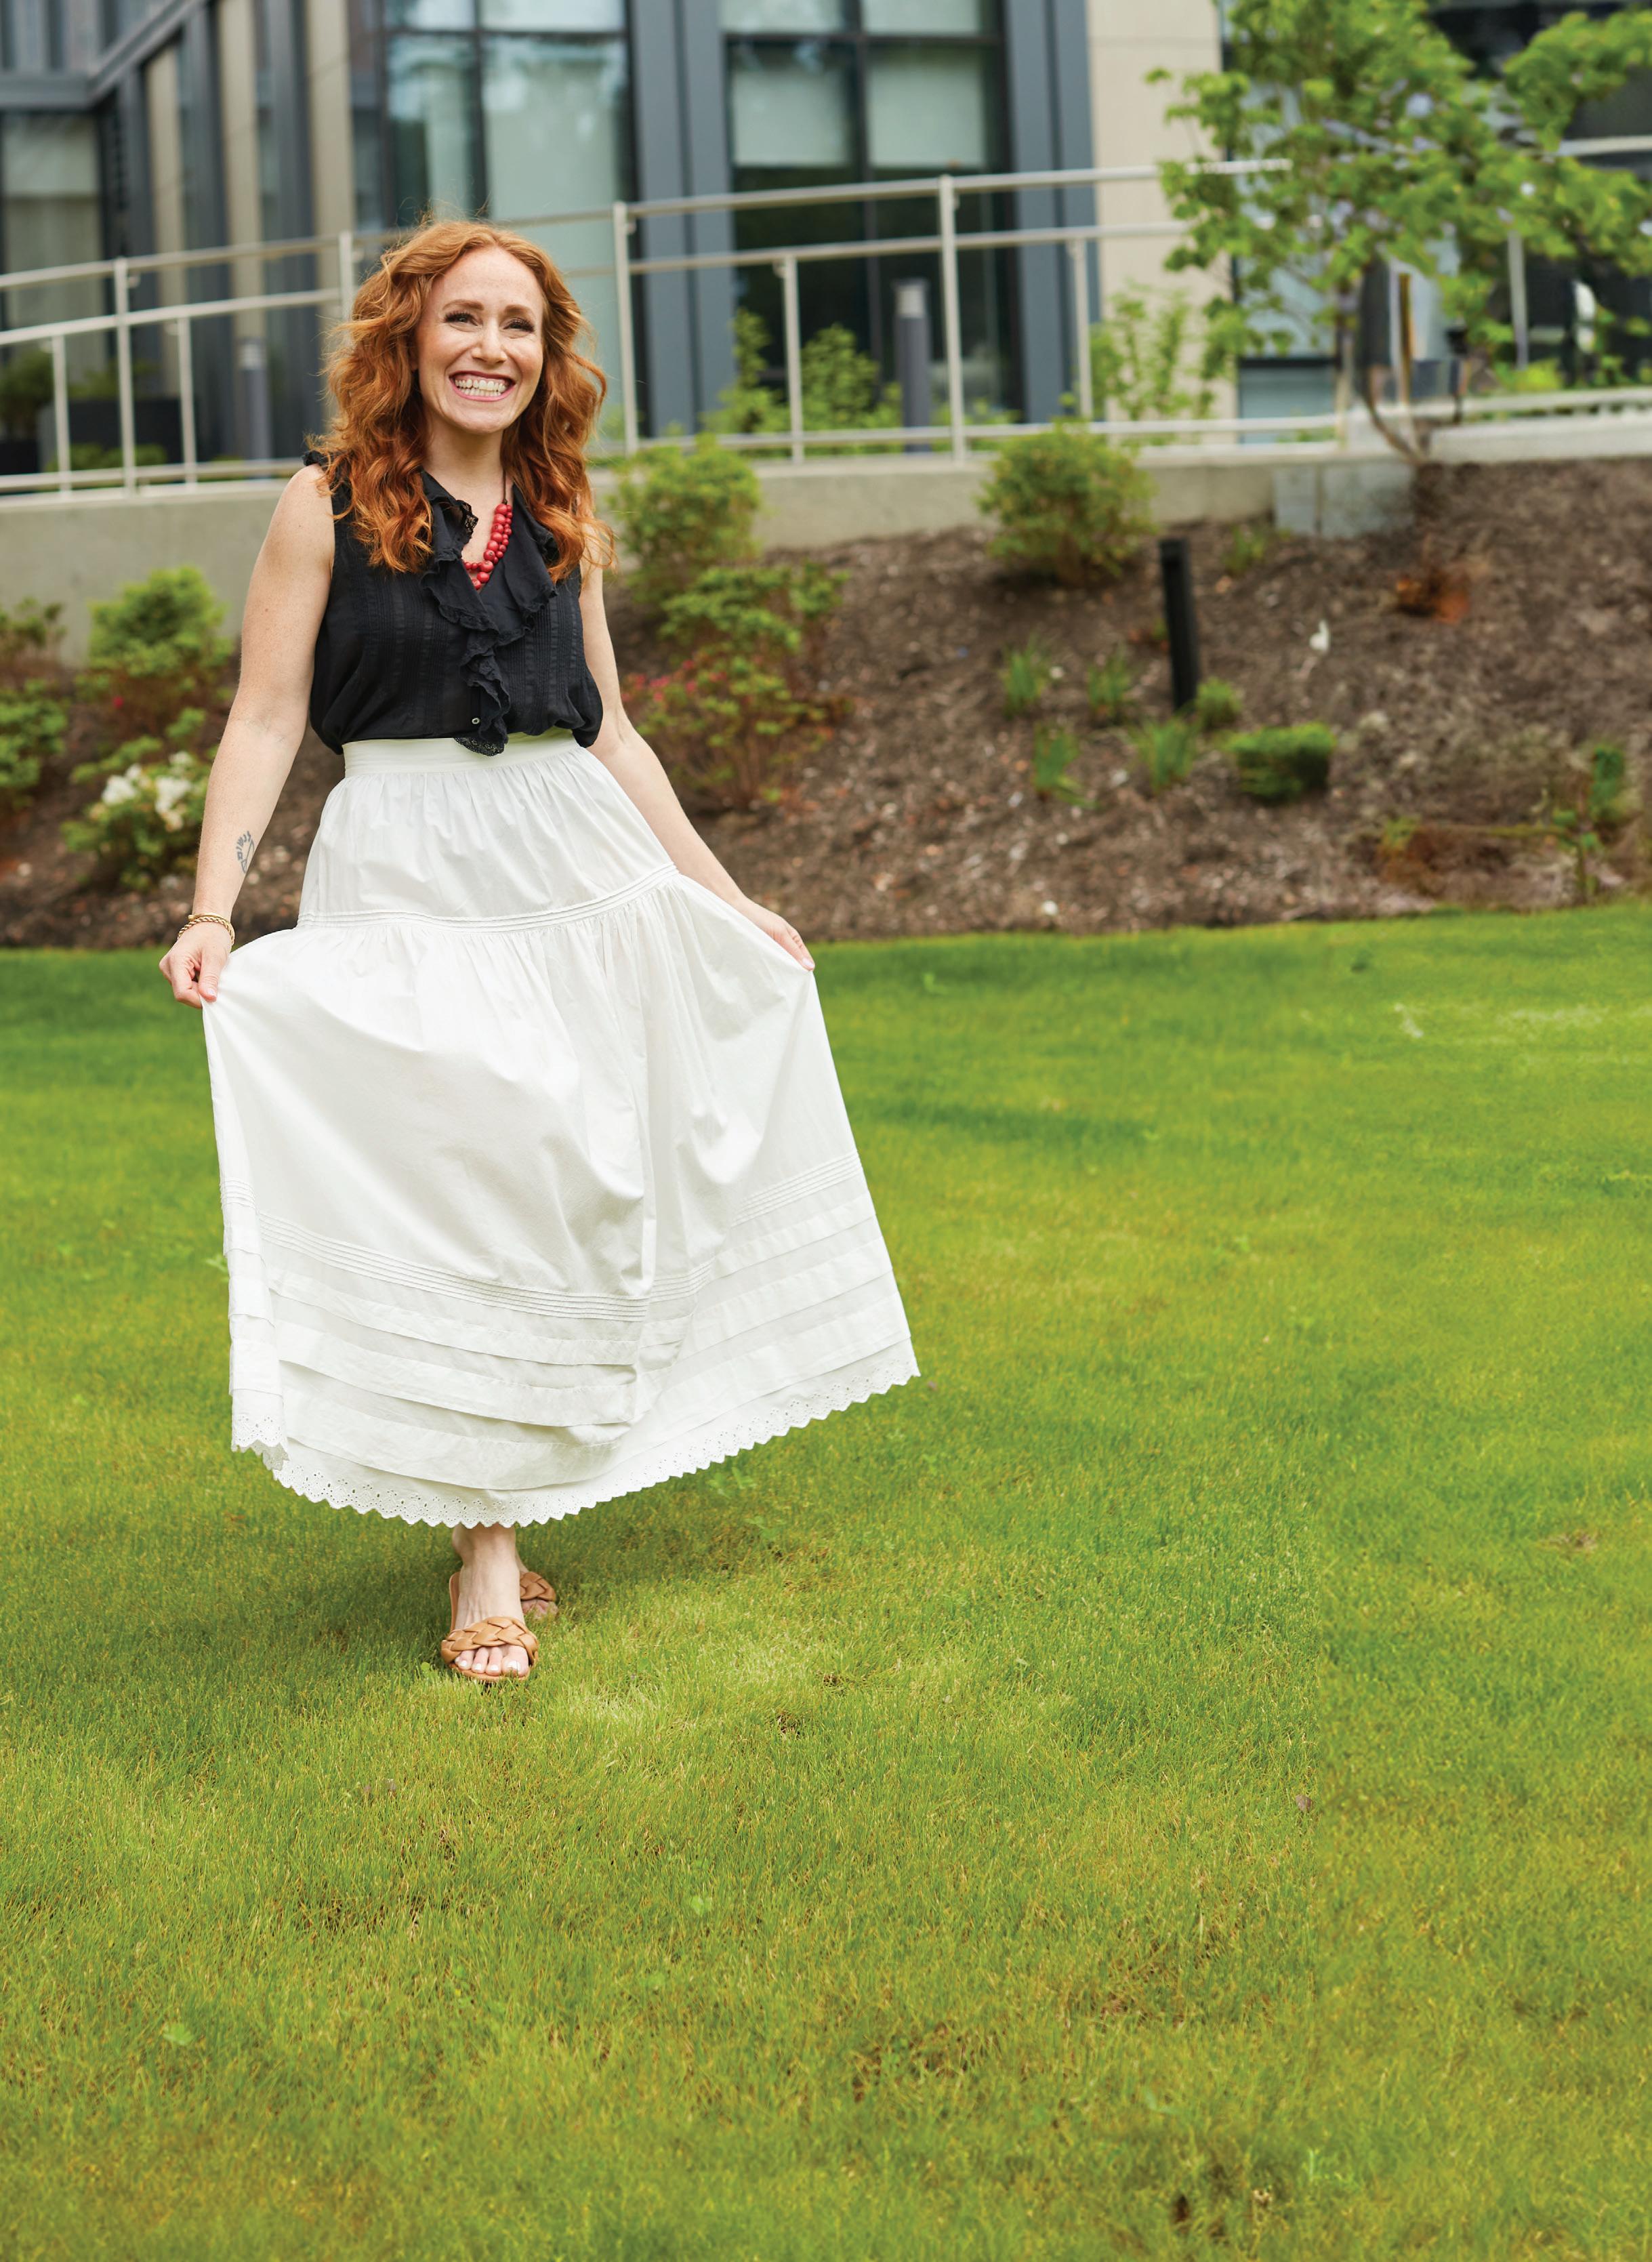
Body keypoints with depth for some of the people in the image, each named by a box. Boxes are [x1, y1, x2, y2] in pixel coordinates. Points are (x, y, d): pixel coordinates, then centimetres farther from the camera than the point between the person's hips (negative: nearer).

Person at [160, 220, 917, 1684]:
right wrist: (214, 907, -17)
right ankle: (486, 1555, 1)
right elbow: (267, 719, -5)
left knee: (578, 1191, 4)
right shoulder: (329, 507, 0)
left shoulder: (563, 521, 12)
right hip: (406, 883, -4)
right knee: (446, 1195, -5)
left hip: (583, 874, 5)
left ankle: (518, 1495, 17)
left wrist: (726, 898, 17)